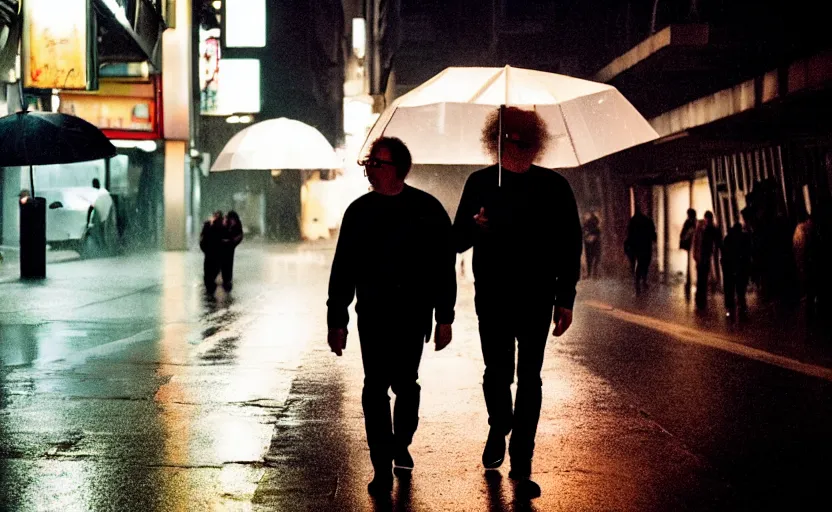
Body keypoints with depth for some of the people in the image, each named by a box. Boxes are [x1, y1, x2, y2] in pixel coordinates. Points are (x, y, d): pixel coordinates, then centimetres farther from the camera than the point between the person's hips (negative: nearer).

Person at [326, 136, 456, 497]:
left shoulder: (427, 209, -5)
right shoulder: (359, 211, 2)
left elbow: (444, 266, -2)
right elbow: (342, 270, 6)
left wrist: (445, 318, -4)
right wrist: (337, 320, 4)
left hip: (413, 314, -1)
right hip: (373, 314, 1)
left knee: (405, 384, 9)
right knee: (376, 388, -3)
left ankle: (401, 444, 35)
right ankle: (383, 470, 4)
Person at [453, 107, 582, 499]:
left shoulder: (553, 187, 1)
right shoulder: (481, 183, 3)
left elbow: (569, 245, 4)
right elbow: (458, 240, 4)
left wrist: (565, 299, -1)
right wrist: (475, 226, -20)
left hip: (537, 299, 0)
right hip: (492, 297, 0)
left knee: (529, 379, 1)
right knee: (497, 373, 1)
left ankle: (521, 463, 8)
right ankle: (498, 430, 32)